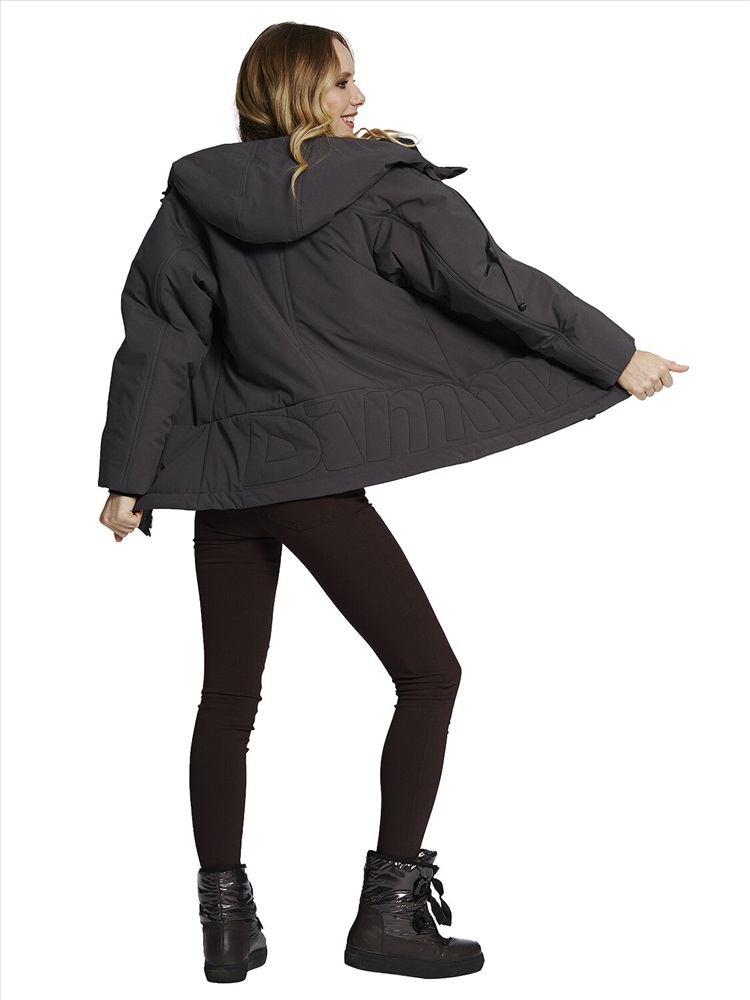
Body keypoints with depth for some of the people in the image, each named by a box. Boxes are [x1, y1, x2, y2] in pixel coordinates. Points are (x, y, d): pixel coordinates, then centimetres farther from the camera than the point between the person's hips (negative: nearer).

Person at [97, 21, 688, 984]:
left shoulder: (197, 201, 6)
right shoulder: (382, 189, -5)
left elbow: (156, 342, 4)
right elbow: (497, 285, -4)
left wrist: (128, 478, 8)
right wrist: (617, 358, 5)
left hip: (224, 481, 5)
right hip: (319, 479, -5)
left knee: (228, 697, 13)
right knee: (428, 674, 7)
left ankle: (226, 920, 16)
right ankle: (388, 913, 6)